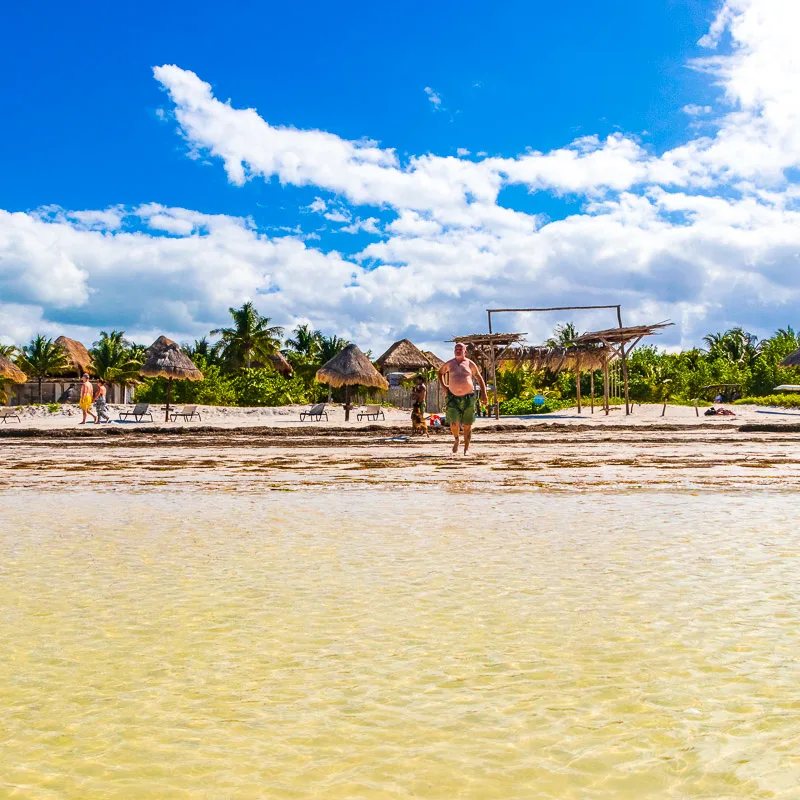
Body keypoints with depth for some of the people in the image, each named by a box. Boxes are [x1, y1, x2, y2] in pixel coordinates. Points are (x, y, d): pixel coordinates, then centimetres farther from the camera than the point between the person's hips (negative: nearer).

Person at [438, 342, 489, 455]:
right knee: (453, 422, -12)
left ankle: (466, 449, 16)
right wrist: (443, 385, 13)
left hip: (468, 397, 0)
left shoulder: (470, 364, 4)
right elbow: (440, 372, 26)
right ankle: (456, 440, 18)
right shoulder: (449, 364, 7)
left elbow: (479, 378, 10)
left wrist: (484, 393, 1)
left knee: (467, 425, 3)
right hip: (453, 398, 0)